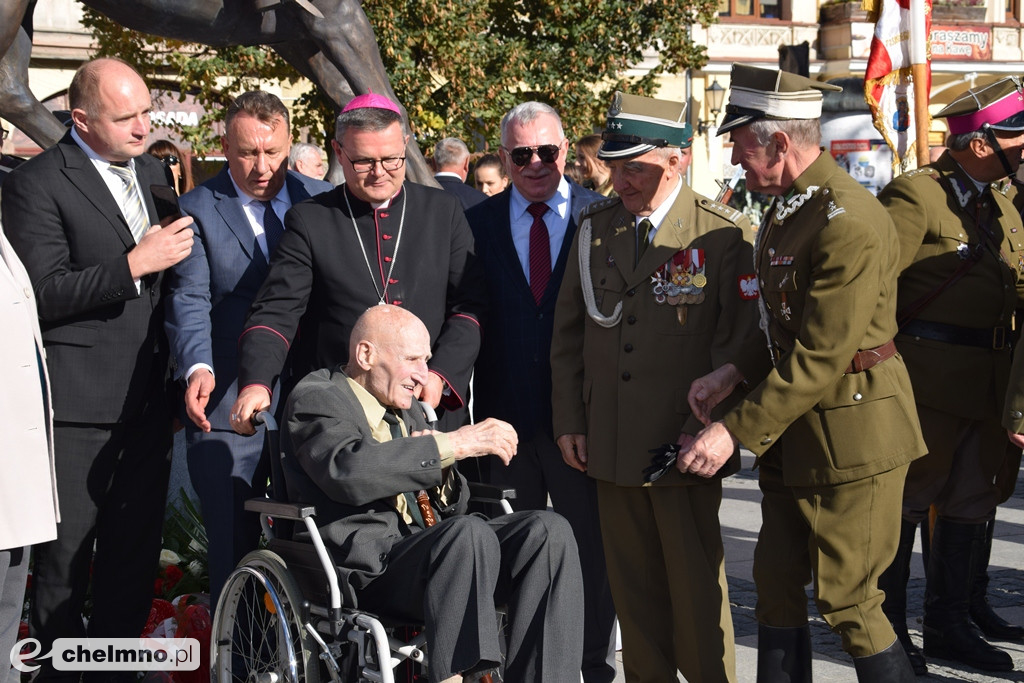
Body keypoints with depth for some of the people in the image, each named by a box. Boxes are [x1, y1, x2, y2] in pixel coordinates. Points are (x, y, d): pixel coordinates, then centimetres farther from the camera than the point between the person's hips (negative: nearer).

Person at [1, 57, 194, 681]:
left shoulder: (154, 172, 13)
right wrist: (136, 264, -20)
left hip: (150, 394, 6)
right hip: (80, 397, -6)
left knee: (137, 541, 12)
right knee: (67, 548, 4)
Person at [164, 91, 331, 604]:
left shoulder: (321, 201, 8)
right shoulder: (198, 211, 1)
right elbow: (190, 299, -10)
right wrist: (198, 367, -28)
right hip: (227, 403, -2)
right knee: (233, 542, 3)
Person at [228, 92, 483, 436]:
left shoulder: (444, 211, 9)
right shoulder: (309, 221, 4)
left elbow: (470, 306, 6)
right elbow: (275, 312, -4)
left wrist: (440, 375, -9)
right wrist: (256, 383, -22)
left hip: (432, 410, 2)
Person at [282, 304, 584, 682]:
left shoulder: (406, 409, 26)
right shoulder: (315, 399, 1)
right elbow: (349, 470, -22)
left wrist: (439, 472, 2)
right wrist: (454, 444, -21)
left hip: (431, 554, 8)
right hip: (370, 568, -8)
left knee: (547, 530, -15)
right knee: (470, 532, -35)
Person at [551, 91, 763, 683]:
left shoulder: (724, 234, -6)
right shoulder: (595, 227, 8)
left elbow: (738, 346, -7)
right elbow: (569, 332, 13)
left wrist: (705, 430, -12)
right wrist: (570, 421, 7)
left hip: (685, 446, -4)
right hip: (610, 445, 4)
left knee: (696, 583, 4)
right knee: (632, 583, 12)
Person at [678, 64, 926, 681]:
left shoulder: (850, 223, -22)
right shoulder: (787, 207, 9)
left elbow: (823, 357, -24)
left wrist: (736, 431, -21)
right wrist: (734, 373, 1)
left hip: (851, 428, -9)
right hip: (794, 429, 9)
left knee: (847, 598, -2)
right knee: (777, 580, 14)